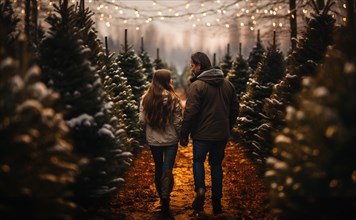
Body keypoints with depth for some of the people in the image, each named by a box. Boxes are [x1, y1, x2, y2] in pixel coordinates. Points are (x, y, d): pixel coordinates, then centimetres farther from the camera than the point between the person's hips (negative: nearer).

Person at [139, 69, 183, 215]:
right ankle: (165, 198, -13)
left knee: (158, 168, 17)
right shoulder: (172, 98, -14)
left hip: (153, 141, 3)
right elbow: (178, 122, -11)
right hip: (170, 140, -3)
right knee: (167, 169, 1)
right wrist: (181, 136, 5)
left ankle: (161, 196, 29)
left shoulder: (146, 98, -5)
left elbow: (142, 121, -3)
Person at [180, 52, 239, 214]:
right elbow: (235, 109, 11)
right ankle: (217, 201, 17)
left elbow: (190, 113, -18)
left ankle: (200, 190, -7)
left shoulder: (197, 86, -14)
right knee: (216, 164, 15)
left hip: (202, 134, -5)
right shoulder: (227, 84, 5)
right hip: (222, 134, 5)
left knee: (198, 161, 15)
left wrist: (184, 135, -10)